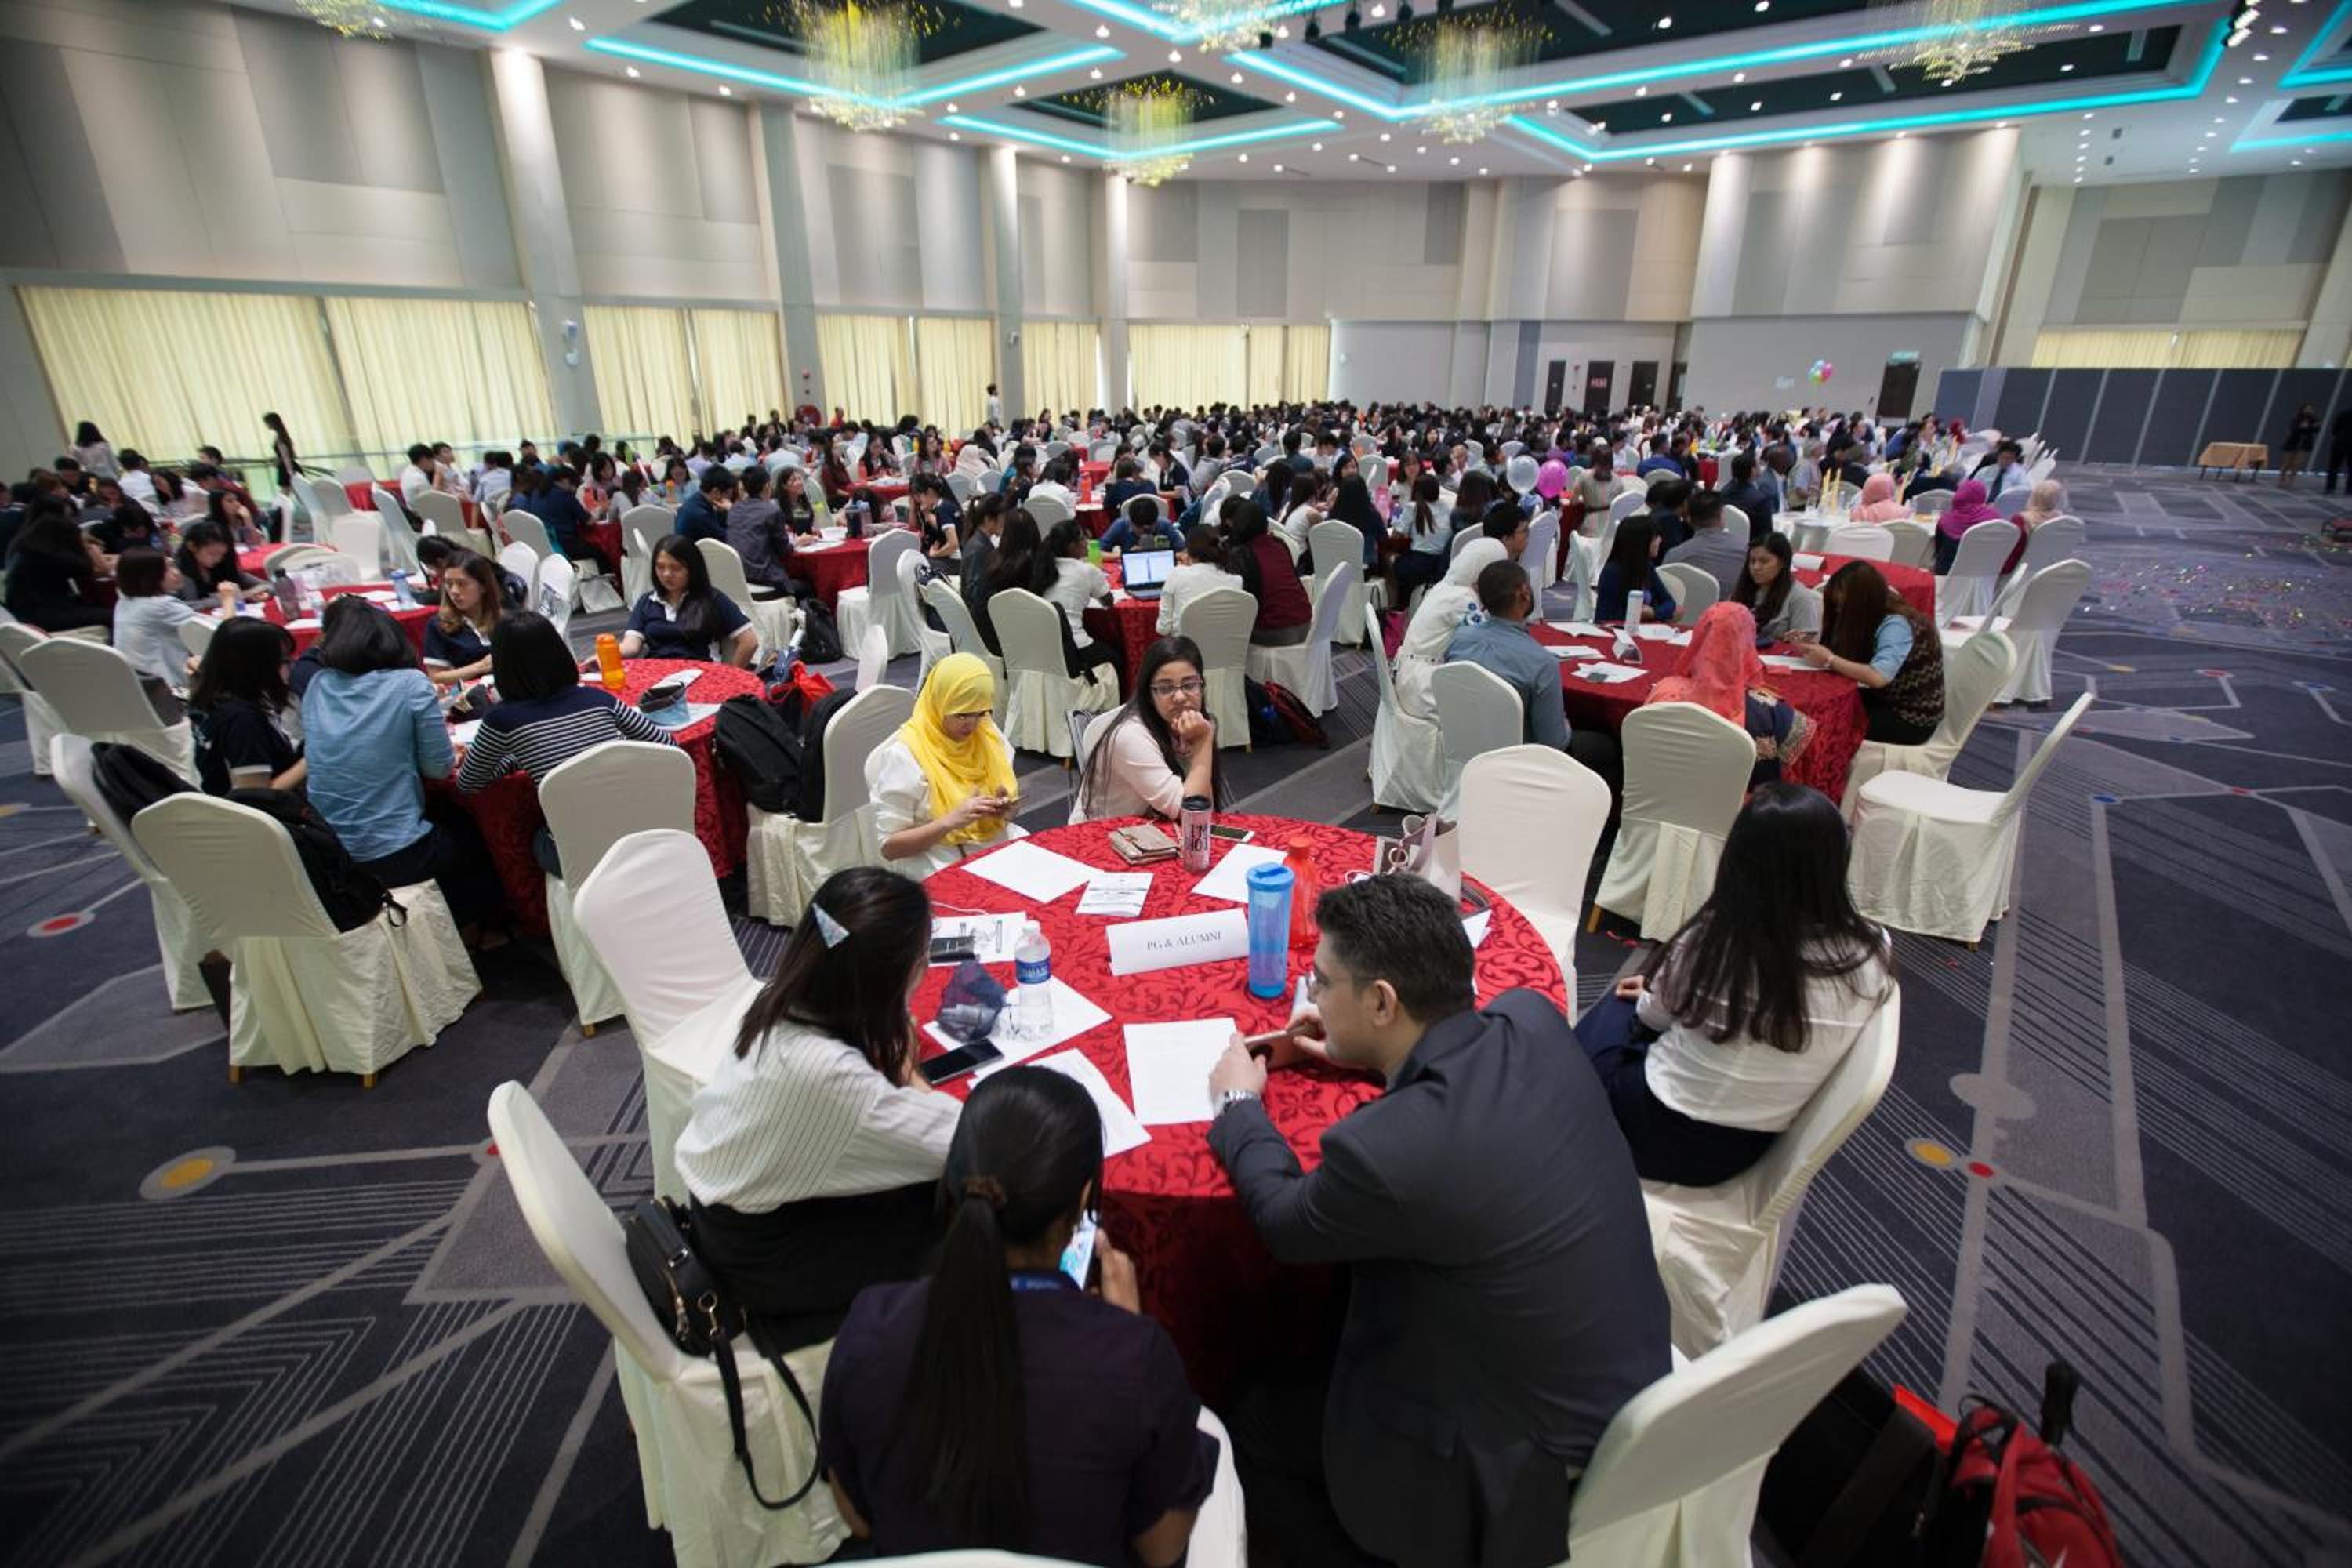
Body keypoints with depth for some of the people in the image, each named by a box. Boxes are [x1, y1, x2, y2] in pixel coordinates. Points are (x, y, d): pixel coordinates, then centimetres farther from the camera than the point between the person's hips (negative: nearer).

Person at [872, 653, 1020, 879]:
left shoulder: (988, 733, 3)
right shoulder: (903, 754, -14)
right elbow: (889, 847, -12)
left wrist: (1005, 808, -8)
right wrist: (951, 820, -24)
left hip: (1000, 844, 6)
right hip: (940, 863, -6)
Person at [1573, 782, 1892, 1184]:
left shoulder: (1710, 941, -25)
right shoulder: (1873, 955, -17)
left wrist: (1654, 991, 19)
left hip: (1658, 1132, -4)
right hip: (1745, 1151, 4)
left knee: (1615, 1010, 27)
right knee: (1637, 1007, 26)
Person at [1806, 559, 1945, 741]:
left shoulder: (1897, 625, -25)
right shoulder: (1874, 616, 1)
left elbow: (1878, 677, -37)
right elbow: (1851, 658, -2)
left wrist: (1830, 660, -28)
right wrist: (1812, 647, -16)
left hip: (1913, 720, -8)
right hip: (1888, 700, 8)